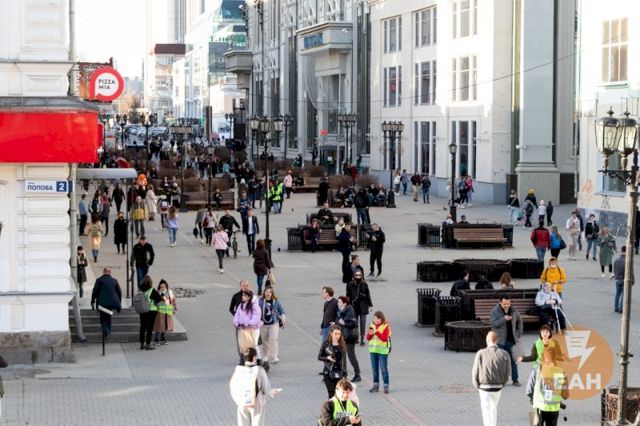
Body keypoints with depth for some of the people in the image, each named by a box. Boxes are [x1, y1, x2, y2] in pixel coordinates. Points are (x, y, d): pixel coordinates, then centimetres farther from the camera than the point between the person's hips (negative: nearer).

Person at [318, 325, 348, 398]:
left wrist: (345, 374, 4)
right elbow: (319, 357, 3)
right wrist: (327, 358, -16)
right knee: (332, 393, -7)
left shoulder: (342, 345, 3)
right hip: (328, 373, -2)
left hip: (339, 373, 2)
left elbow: (344, 360, 7)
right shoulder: (326, 344, -3)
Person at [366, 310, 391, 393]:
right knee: (374, 369, 10)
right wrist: (370, 334, -14)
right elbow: (368, 338, 8)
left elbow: (384, 338, -16)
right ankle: (376, 385, 19)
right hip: (373, 350, 5)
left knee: (383, 369, -4)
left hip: (382, 350, -5)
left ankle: (386, 386, 1)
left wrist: (376, 332, -23)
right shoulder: (372, 325, 7)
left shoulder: (386, 326, -8)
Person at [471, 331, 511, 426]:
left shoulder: (481, 354, -16)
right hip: (498, 387, 3)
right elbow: (508, 372, -3)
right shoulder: (504, 354, -9)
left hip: (485, 387, -3)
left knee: (486, 410, 7)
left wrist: (477, 386, 7)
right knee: (494, 407, 27)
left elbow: (475, 373, -10)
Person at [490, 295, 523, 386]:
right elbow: (493, 324, -18)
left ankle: (515, 380, 11)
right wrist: (504, 319, -29)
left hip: (511, 340, 3)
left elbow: (519, 321, 17)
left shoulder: (513, 310, 4)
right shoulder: (495, 312, -8)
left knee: (513, 360, 4)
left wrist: (519, 334, 11)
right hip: (500, 340, -3)